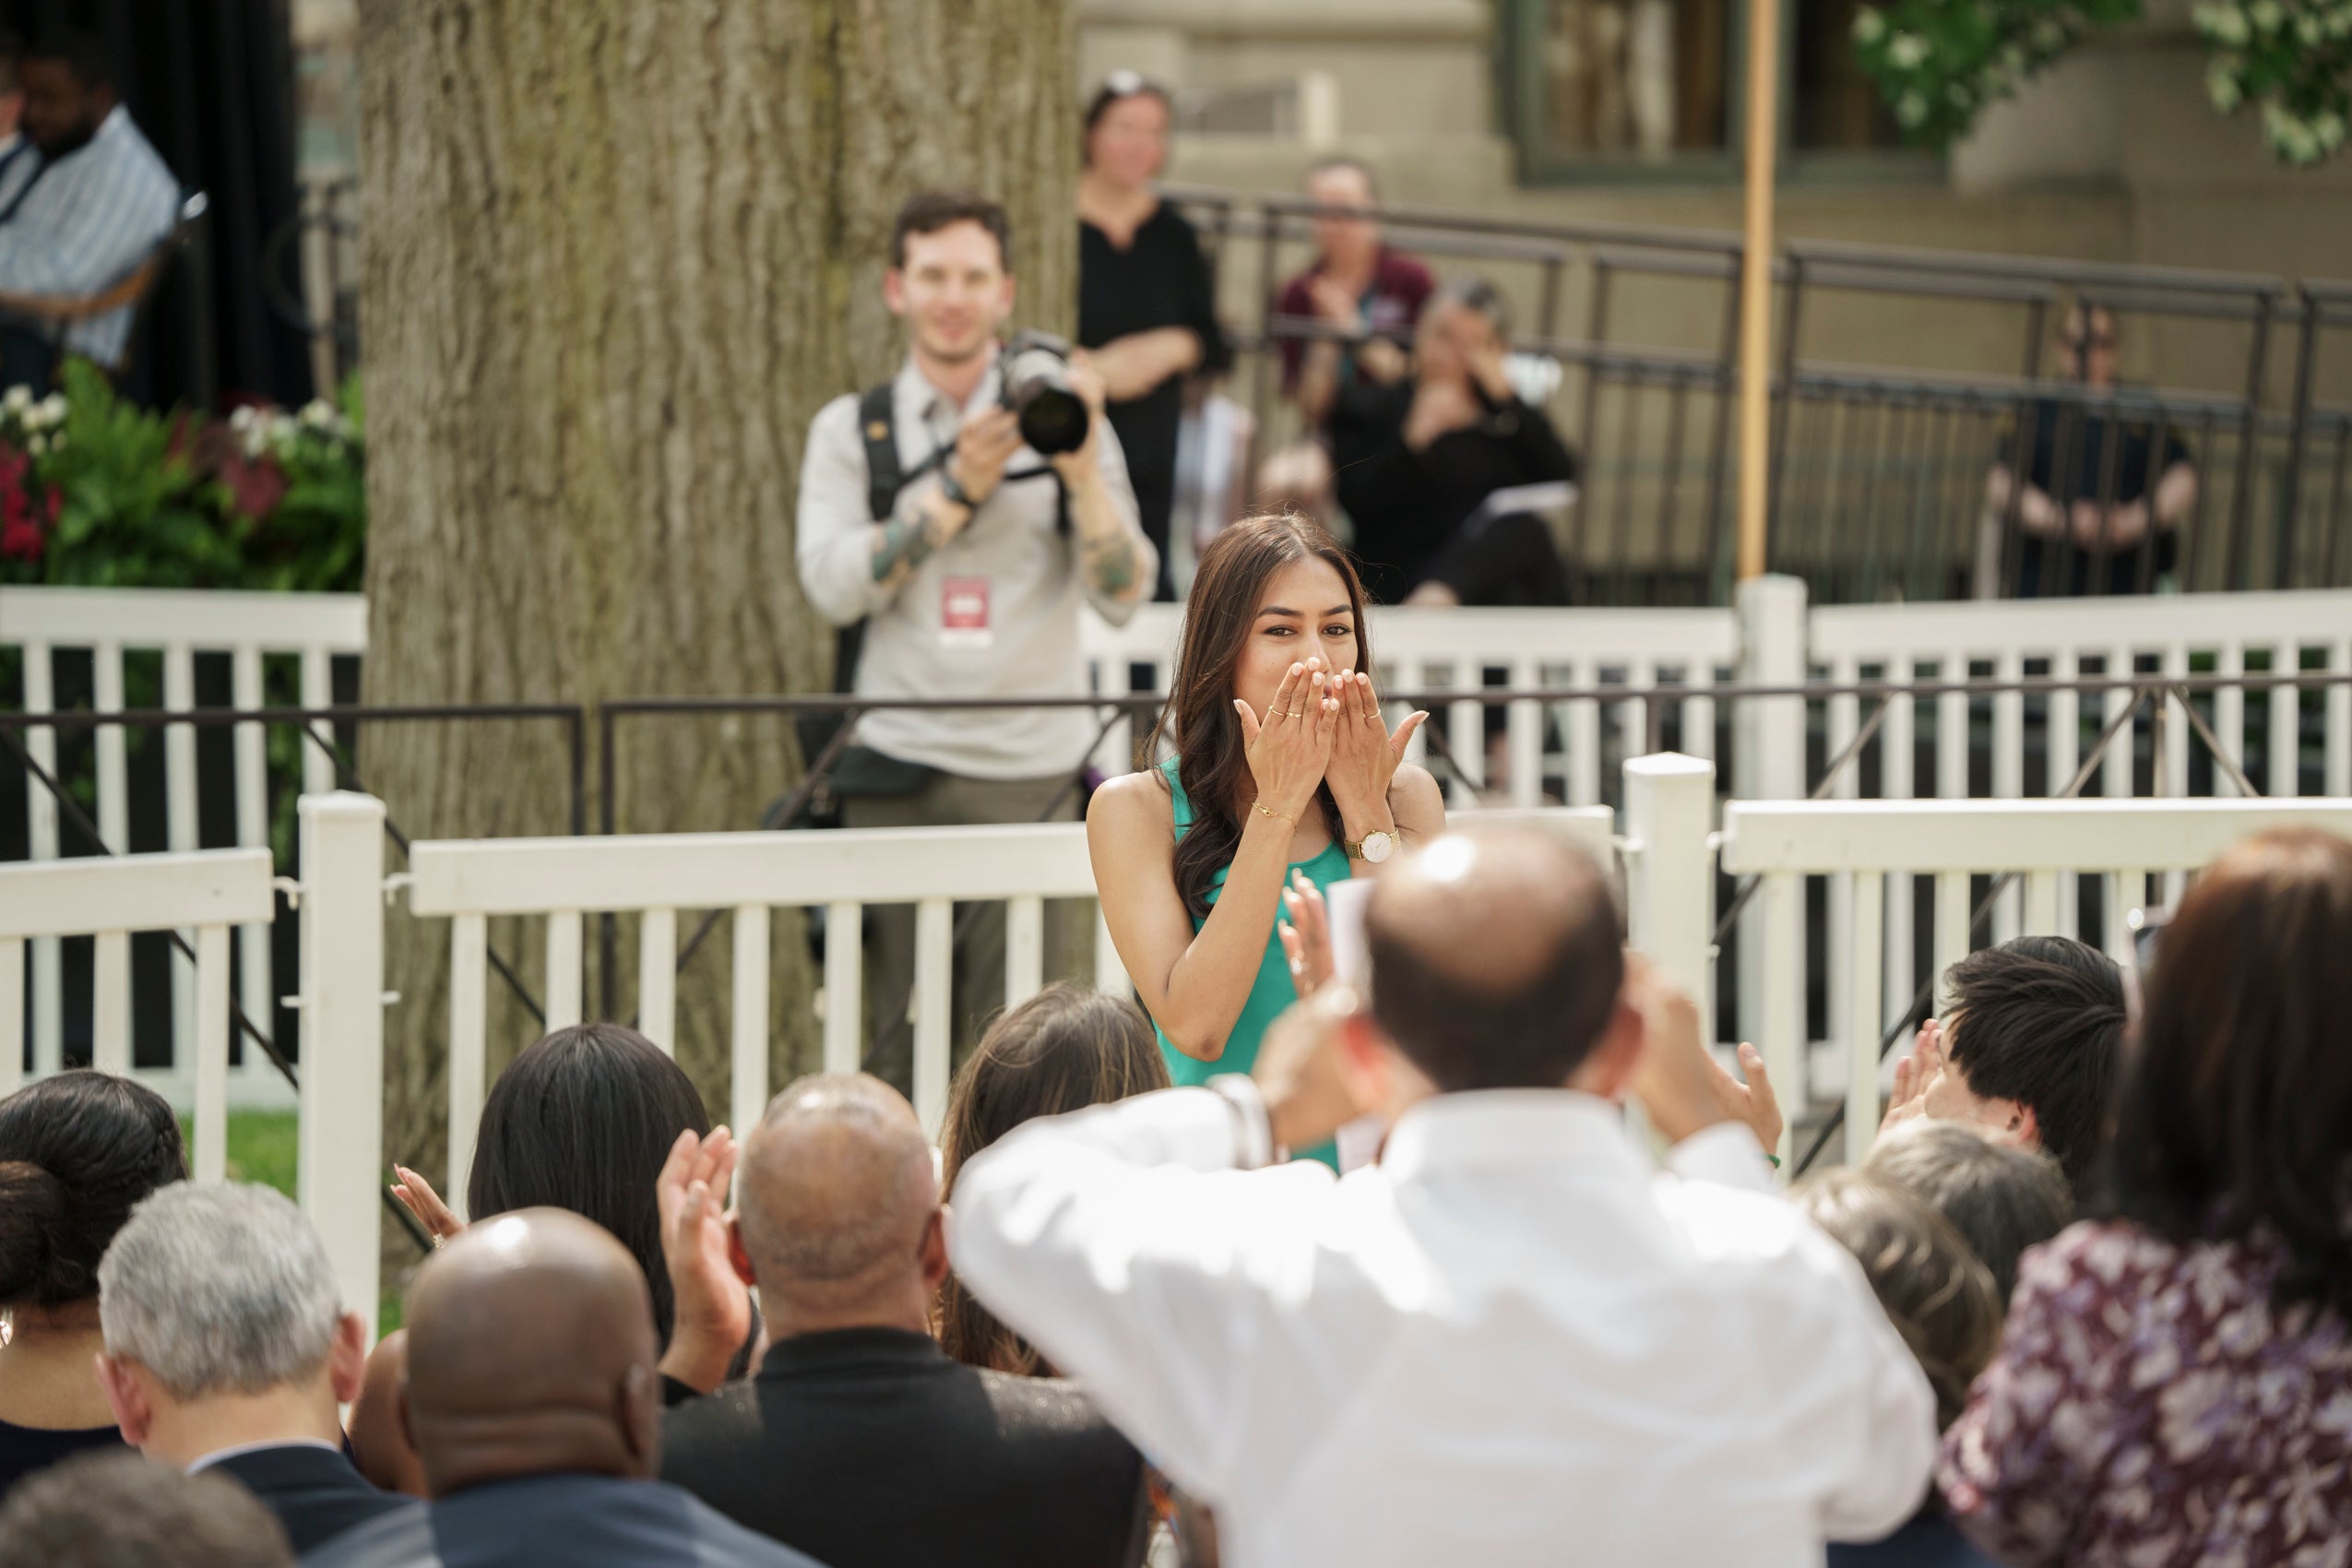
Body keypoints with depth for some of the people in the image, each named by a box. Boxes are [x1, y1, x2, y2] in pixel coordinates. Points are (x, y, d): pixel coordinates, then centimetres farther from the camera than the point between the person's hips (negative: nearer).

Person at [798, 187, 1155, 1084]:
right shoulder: (850, 431, 10)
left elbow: (1124, 596, 1)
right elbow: (834, 587, -4)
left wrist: (1081, 471, -13)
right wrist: (959, 489, -11)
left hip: (1034, 773, 0)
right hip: (899, 772, 0)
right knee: (894, 1046, -2)